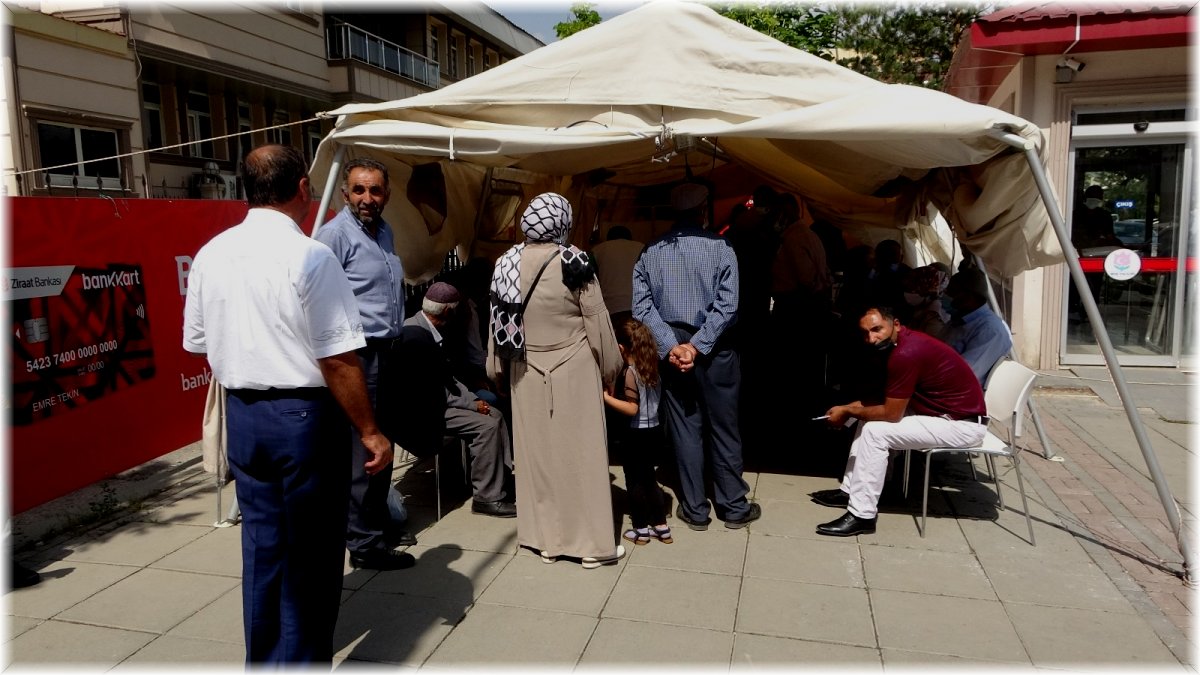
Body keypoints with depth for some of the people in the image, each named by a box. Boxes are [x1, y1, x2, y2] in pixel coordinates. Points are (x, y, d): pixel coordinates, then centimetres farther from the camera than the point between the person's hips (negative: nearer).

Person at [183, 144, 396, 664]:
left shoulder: (209, 255, 3)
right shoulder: (309, 255, -17)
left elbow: (199, 344, 11)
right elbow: (338, 360, -19)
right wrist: (370, 431, -10)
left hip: (241, 416, 6)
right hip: (305, 415, -6)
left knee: (261, 543, 19)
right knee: (309, 553, 8)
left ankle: (262, 661, 33)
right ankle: (301, 661, 22)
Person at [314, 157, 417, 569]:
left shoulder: (384, 231, 15)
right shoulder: (334, 234, -11)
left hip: (389, 351, 9)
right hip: (359, 353, -8)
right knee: (363, 449, -3)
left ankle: (378, 522, 30)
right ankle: (363, 543, 8)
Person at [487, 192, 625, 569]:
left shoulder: (506, 264, 0)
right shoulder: (573, 262, -13)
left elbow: (497, 318, 7)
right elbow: (597, 320, -8)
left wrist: (496, 366, 18)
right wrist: (609, 366, 3)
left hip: (526, 372, 4)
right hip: (574, 370, -4)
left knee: (537, 451, 12)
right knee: (580, 452, 4)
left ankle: (544, 539, 22)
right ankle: (592, 543, 12)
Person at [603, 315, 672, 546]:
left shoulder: (628, 373, -19)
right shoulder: (652, 369, 3)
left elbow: (632, 408, -24)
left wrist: (606, 397, -21)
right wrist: (614, 392, 15)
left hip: (636, 435, -7)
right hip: (654, 430, 7)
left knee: (634, 482, 8)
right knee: (648, 479, 19)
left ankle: (640, 530, 18)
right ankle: (661, 526, 25)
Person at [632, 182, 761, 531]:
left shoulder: (650, 252, 4)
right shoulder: (720, 247, -6)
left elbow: (642, 306, -6)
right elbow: (726, 305, -16)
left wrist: (672, 346, -11)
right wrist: (698, 345, -15)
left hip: (671, 349, 3)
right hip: (713, 350, -2)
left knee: (684, 429, 9)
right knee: (723, 429, 9)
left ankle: (695, 510, 17)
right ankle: (734, 507, 21)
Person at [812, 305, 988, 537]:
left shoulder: (905, 353, -26)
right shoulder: (905, 342, 5)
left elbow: (890, 413, -22)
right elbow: (888, 401, 14)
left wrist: (847, 411, -8)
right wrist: (852, 407, 2)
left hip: (962, 423, -10)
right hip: (945, 412, 10)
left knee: (875, 432, -17)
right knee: (869, 419, 13)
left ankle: (861, 516, -11)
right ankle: (850, 490, 18)